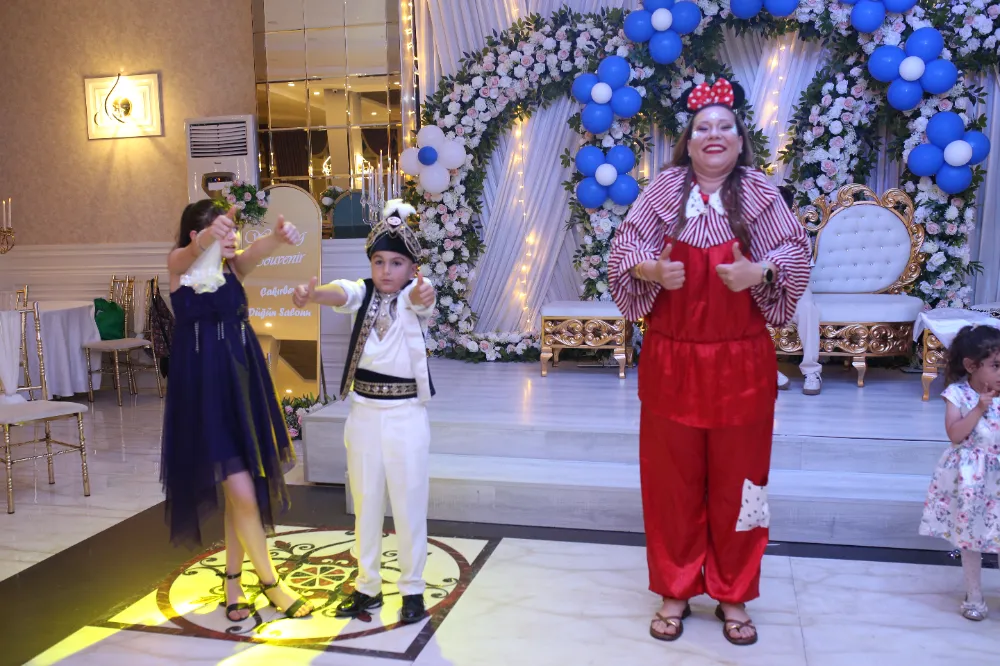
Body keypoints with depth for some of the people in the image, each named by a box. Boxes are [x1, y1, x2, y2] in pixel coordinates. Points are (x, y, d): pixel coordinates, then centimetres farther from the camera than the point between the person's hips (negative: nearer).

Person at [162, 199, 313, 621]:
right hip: (204, 388, -5)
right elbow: (193, 251, -29)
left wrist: (279, 237, -41)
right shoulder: (180, 265, -5)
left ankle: (234, 583, 28)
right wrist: (209, 237, -52)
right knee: (242, 491, -6)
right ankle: (270, 581, 14)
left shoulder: (234, 266, 5)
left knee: (239, 491, 12)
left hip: (242, 383, 5)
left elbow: (255, 252, -18)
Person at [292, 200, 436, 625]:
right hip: (363, 413, 4)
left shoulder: (414, 294, -6)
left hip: (406, 415, -3)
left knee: (409, 507, 6)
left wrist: (423, 297, -57)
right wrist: (310, 294, -45)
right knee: (365, 505, 14)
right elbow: (339, 295, -22)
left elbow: (420, 298, -31)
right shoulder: (363, 292, 1)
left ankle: (413, 590, 23)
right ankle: (367, 587, 29)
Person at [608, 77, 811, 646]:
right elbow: (624, 251, -3)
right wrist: (653, 269, -23)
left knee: (736, 481, 10)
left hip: (741, 363, 0)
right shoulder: (664, 191, 0)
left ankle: (733, 595, 28)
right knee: (673, 480, 9)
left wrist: (760, 271, -22)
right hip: (672, 360, 0)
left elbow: (796, 254, -3)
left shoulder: (759, 193, 0)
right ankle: (676, 590, 27)